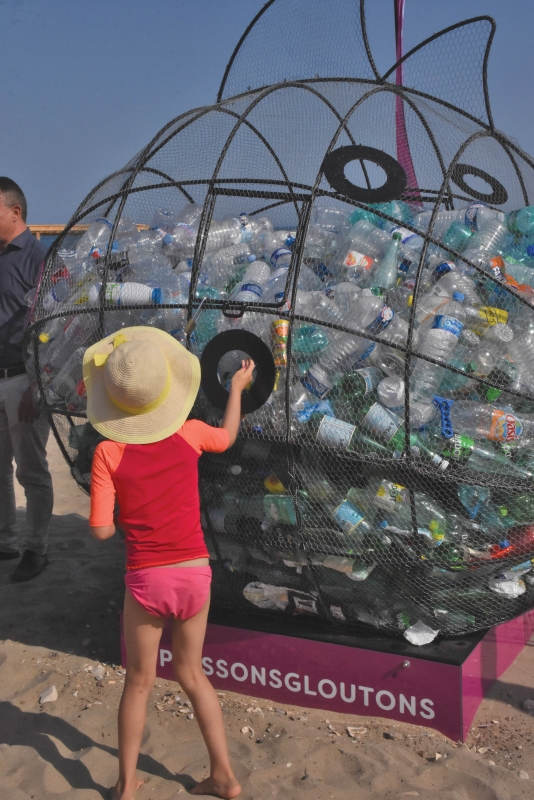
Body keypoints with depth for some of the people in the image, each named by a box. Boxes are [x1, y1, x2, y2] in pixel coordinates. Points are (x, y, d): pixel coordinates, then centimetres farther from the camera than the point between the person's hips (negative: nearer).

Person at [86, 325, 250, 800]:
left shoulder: (108, 453, -11)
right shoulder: (189, 433, -4)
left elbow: (101, 530, -11)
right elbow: (228, 437, 19)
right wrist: (237, 387, 32)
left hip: (147, 581, -2)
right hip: (194, 574, 2)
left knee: (139, 682, 19)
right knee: (191, 673, 22)